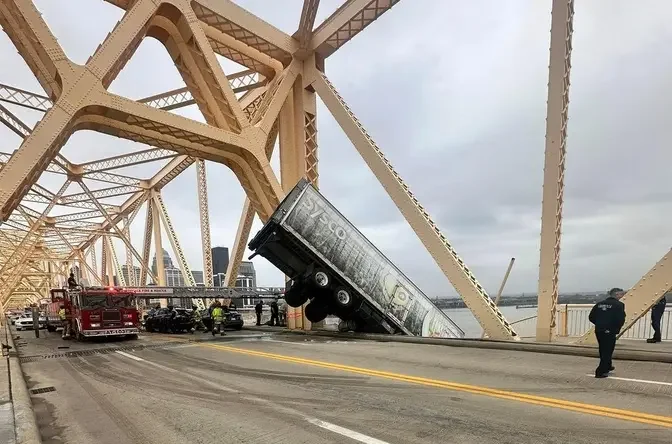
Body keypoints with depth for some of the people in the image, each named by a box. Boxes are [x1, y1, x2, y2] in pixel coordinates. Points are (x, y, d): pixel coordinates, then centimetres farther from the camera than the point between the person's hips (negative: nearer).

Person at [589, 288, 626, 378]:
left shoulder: (599, 304, 7)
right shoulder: (618, 305, -11)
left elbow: (591, 317, 6)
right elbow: (621, 320, -19)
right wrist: (617, 328, -1)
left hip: (598, 331, 6)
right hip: (610, 332, -6)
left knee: (603, 350, 23)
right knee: (607, 351, 5)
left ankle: (607, 366, 43)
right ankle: (600, 372, 4)